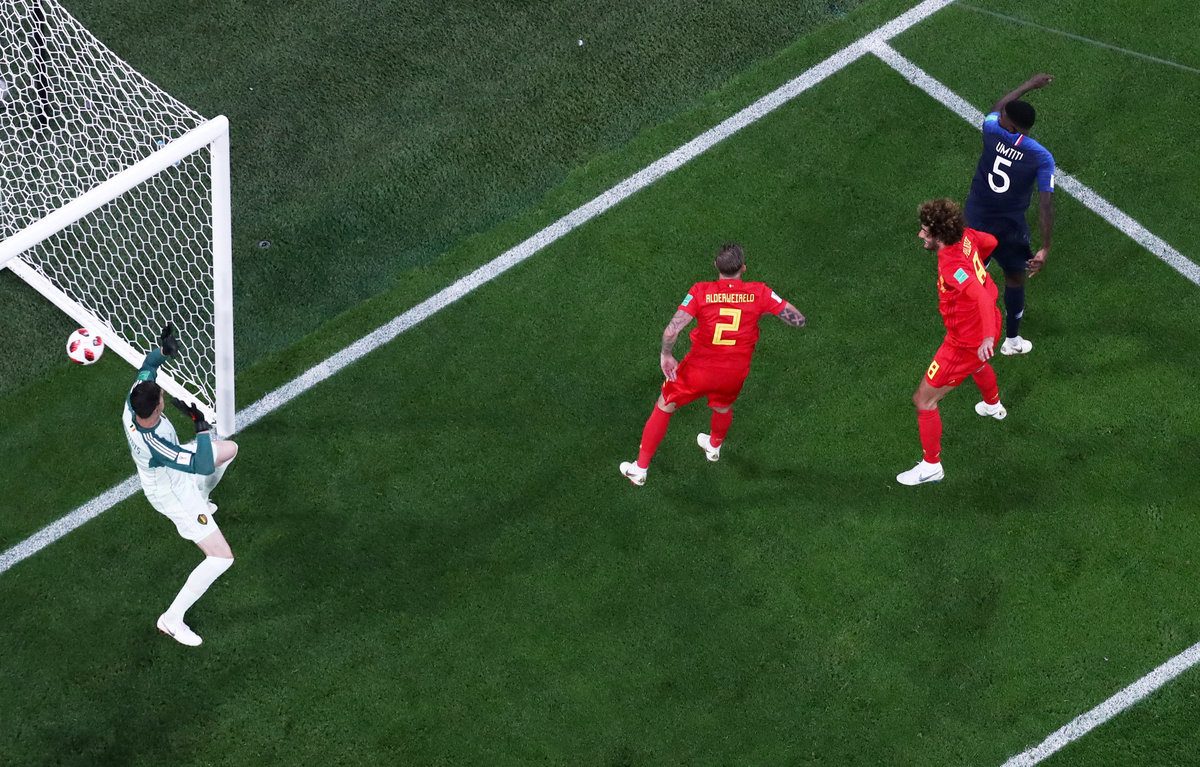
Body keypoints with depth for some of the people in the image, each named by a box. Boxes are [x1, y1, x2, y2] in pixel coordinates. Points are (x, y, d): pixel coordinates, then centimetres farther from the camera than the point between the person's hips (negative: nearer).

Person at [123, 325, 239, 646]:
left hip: (173, 472, 9)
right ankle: (172, 620, 6)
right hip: (174, 497, -9)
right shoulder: (154, 446, -46)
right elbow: (204, 466, -42)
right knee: (221, 558, -5)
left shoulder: (131, 405, -25)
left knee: (229, 448, 28)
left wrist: (163, 349, -17)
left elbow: (146, 370, -3)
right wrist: (202, 425, -37)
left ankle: (201, 499, 54)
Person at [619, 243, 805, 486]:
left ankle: (639, 470, 29)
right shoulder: (759, 293, -12)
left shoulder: (701, 291, -16)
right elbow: (798, 320, -7)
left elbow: (672, 330, -22)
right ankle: (714, 447, 66)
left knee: (663, 408, 21)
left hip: (698, 370, -2)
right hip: (734, 374, 2)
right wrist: (770, 308, 9)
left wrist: (666, 354, -3)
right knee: (723, 407, 36)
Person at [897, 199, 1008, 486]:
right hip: (986, 327, 10)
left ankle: (931, 466, 17)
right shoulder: (966, 236, -12)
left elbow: (982, 295, -50)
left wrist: (988, 336, -60)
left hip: (967, 341, -10)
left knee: (924, 400, 2)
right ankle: (994, 406, 75)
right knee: (976, 364, 44)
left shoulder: (951, 266, -37)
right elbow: (991, 242, 9)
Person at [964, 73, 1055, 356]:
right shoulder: (1042, 157, -16)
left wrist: (1029, 85, 27)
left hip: (975, 221, 1)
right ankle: (1012, 340, 36)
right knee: (1015, 278, 22)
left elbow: (996, 108, 13)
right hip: (1009, 229, -1)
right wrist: (1045, 248, -14)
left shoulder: (992, 131, -13)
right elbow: (1045, 204, -19)